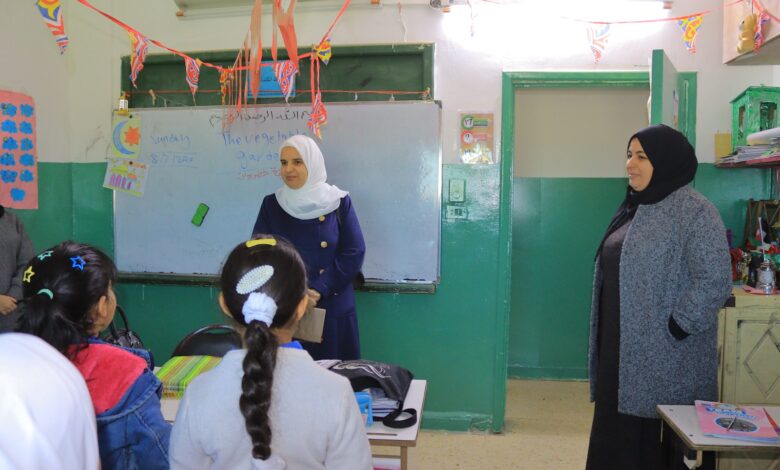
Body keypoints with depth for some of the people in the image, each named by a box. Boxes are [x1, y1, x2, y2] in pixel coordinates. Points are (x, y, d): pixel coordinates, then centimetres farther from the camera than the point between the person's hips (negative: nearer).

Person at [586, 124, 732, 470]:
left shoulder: (693, 211, -11)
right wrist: (606, 342, 15)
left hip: (664, 357, -8)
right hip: (622, 349, 8)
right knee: (618, 440, 13)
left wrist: (673, 331, -17)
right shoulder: (634, 209, 14)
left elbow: (715, 281, -19)